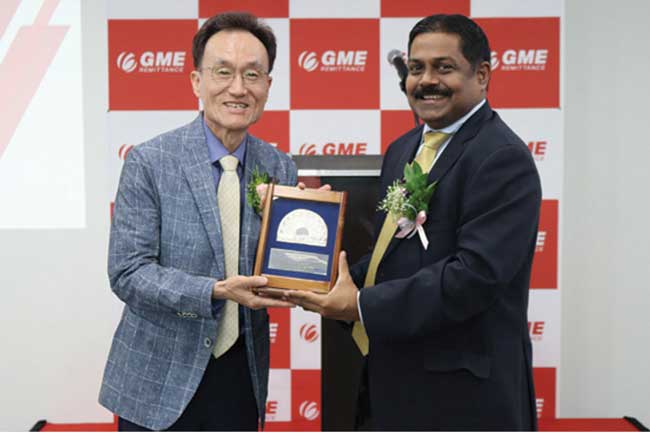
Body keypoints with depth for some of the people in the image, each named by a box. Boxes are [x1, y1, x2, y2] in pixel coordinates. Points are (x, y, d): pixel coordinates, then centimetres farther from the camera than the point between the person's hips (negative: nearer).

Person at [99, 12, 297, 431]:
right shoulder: (149, 162, -11)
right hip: (159, 382, -3)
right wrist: (215, 292, -25)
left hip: (242, 376, 3)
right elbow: (127, 271, -14)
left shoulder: (281, 169, -1)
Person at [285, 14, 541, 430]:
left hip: (465, 389, -7)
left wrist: (362, 305, -20)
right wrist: (340, 286, -4)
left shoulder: (503, 158, -16)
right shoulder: (403, 149, 11)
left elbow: (474, 273, -24)